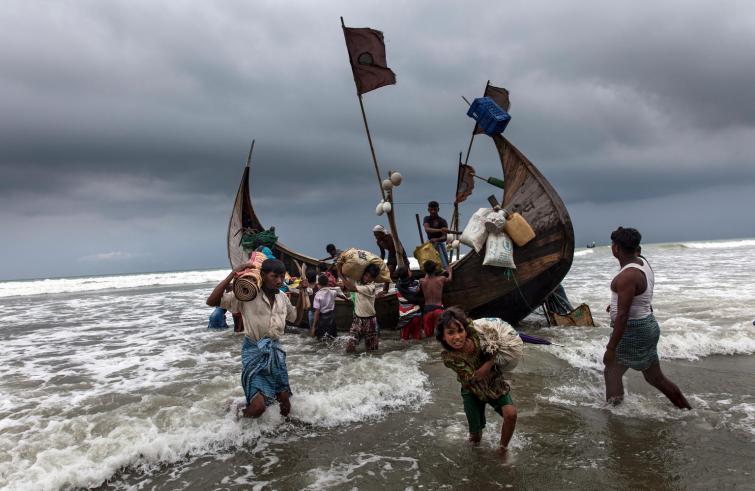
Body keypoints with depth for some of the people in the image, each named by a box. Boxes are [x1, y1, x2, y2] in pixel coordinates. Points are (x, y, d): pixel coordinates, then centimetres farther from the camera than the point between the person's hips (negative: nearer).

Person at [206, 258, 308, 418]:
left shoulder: (282, 297, 1)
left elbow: (296, 319, 16)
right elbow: (211, 301, -24)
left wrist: (302, 293, 5)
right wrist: (232, 274, -29)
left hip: (276, 351, 6)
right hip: (254, 352, -5)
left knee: (284, 401, 10)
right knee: (258, 406, -15)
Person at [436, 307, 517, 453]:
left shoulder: (475, 335, -27)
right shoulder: (448, 357, -30)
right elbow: (475, 376, -27)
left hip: (495, 385, 1)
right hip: (473, 391, -1)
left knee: (511, 414, -23)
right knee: (475, 435, 6)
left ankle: (503, 447, 6)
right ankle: (477, 434, 46)